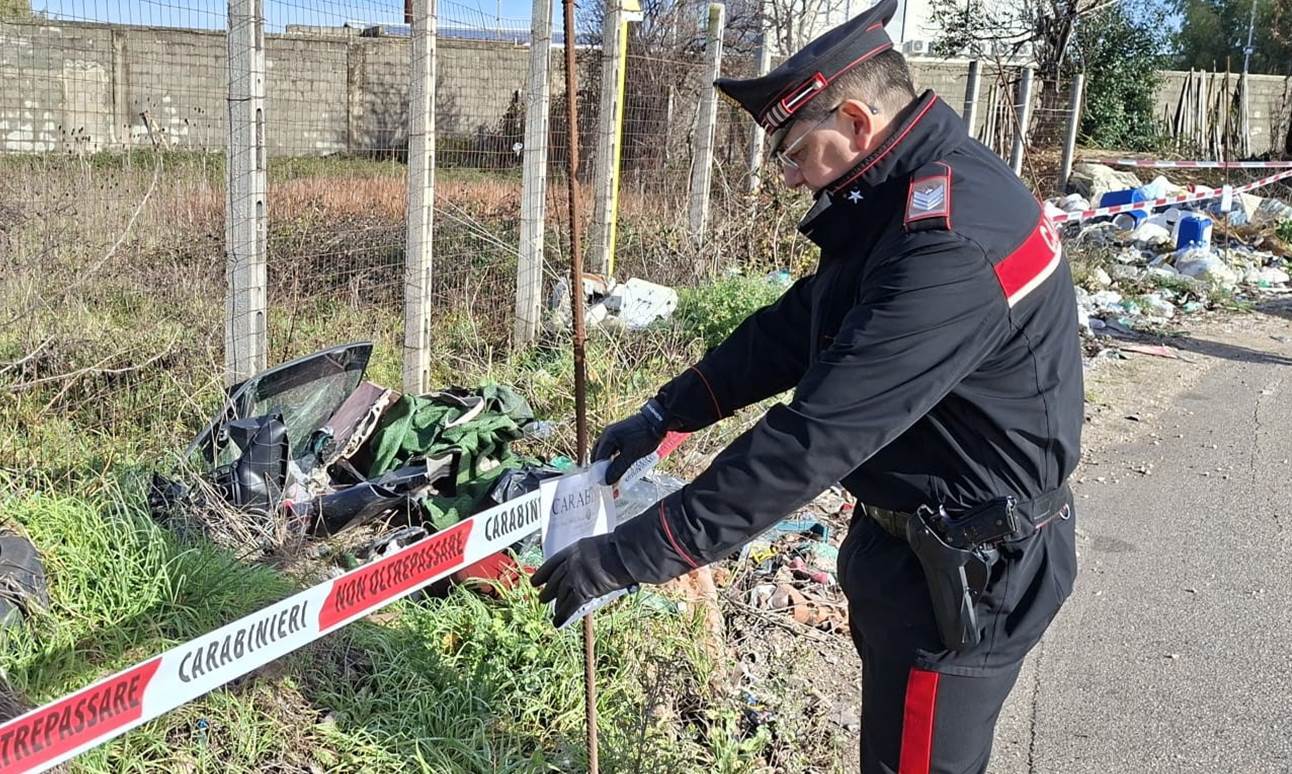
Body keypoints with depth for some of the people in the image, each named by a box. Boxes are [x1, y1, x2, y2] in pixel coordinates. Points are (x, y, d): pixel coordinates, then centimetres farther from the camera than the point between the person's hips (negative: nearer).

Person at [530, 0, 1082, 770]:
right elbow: (793, 328, 11)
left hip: (968, 572, -9)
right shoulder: (909, 200, 3)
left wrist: (628, 556, -30)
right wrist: (664, 413, 3)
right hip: (914, 540, 9)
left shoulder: (952, 244, -31)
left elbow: (816, 436, -35)